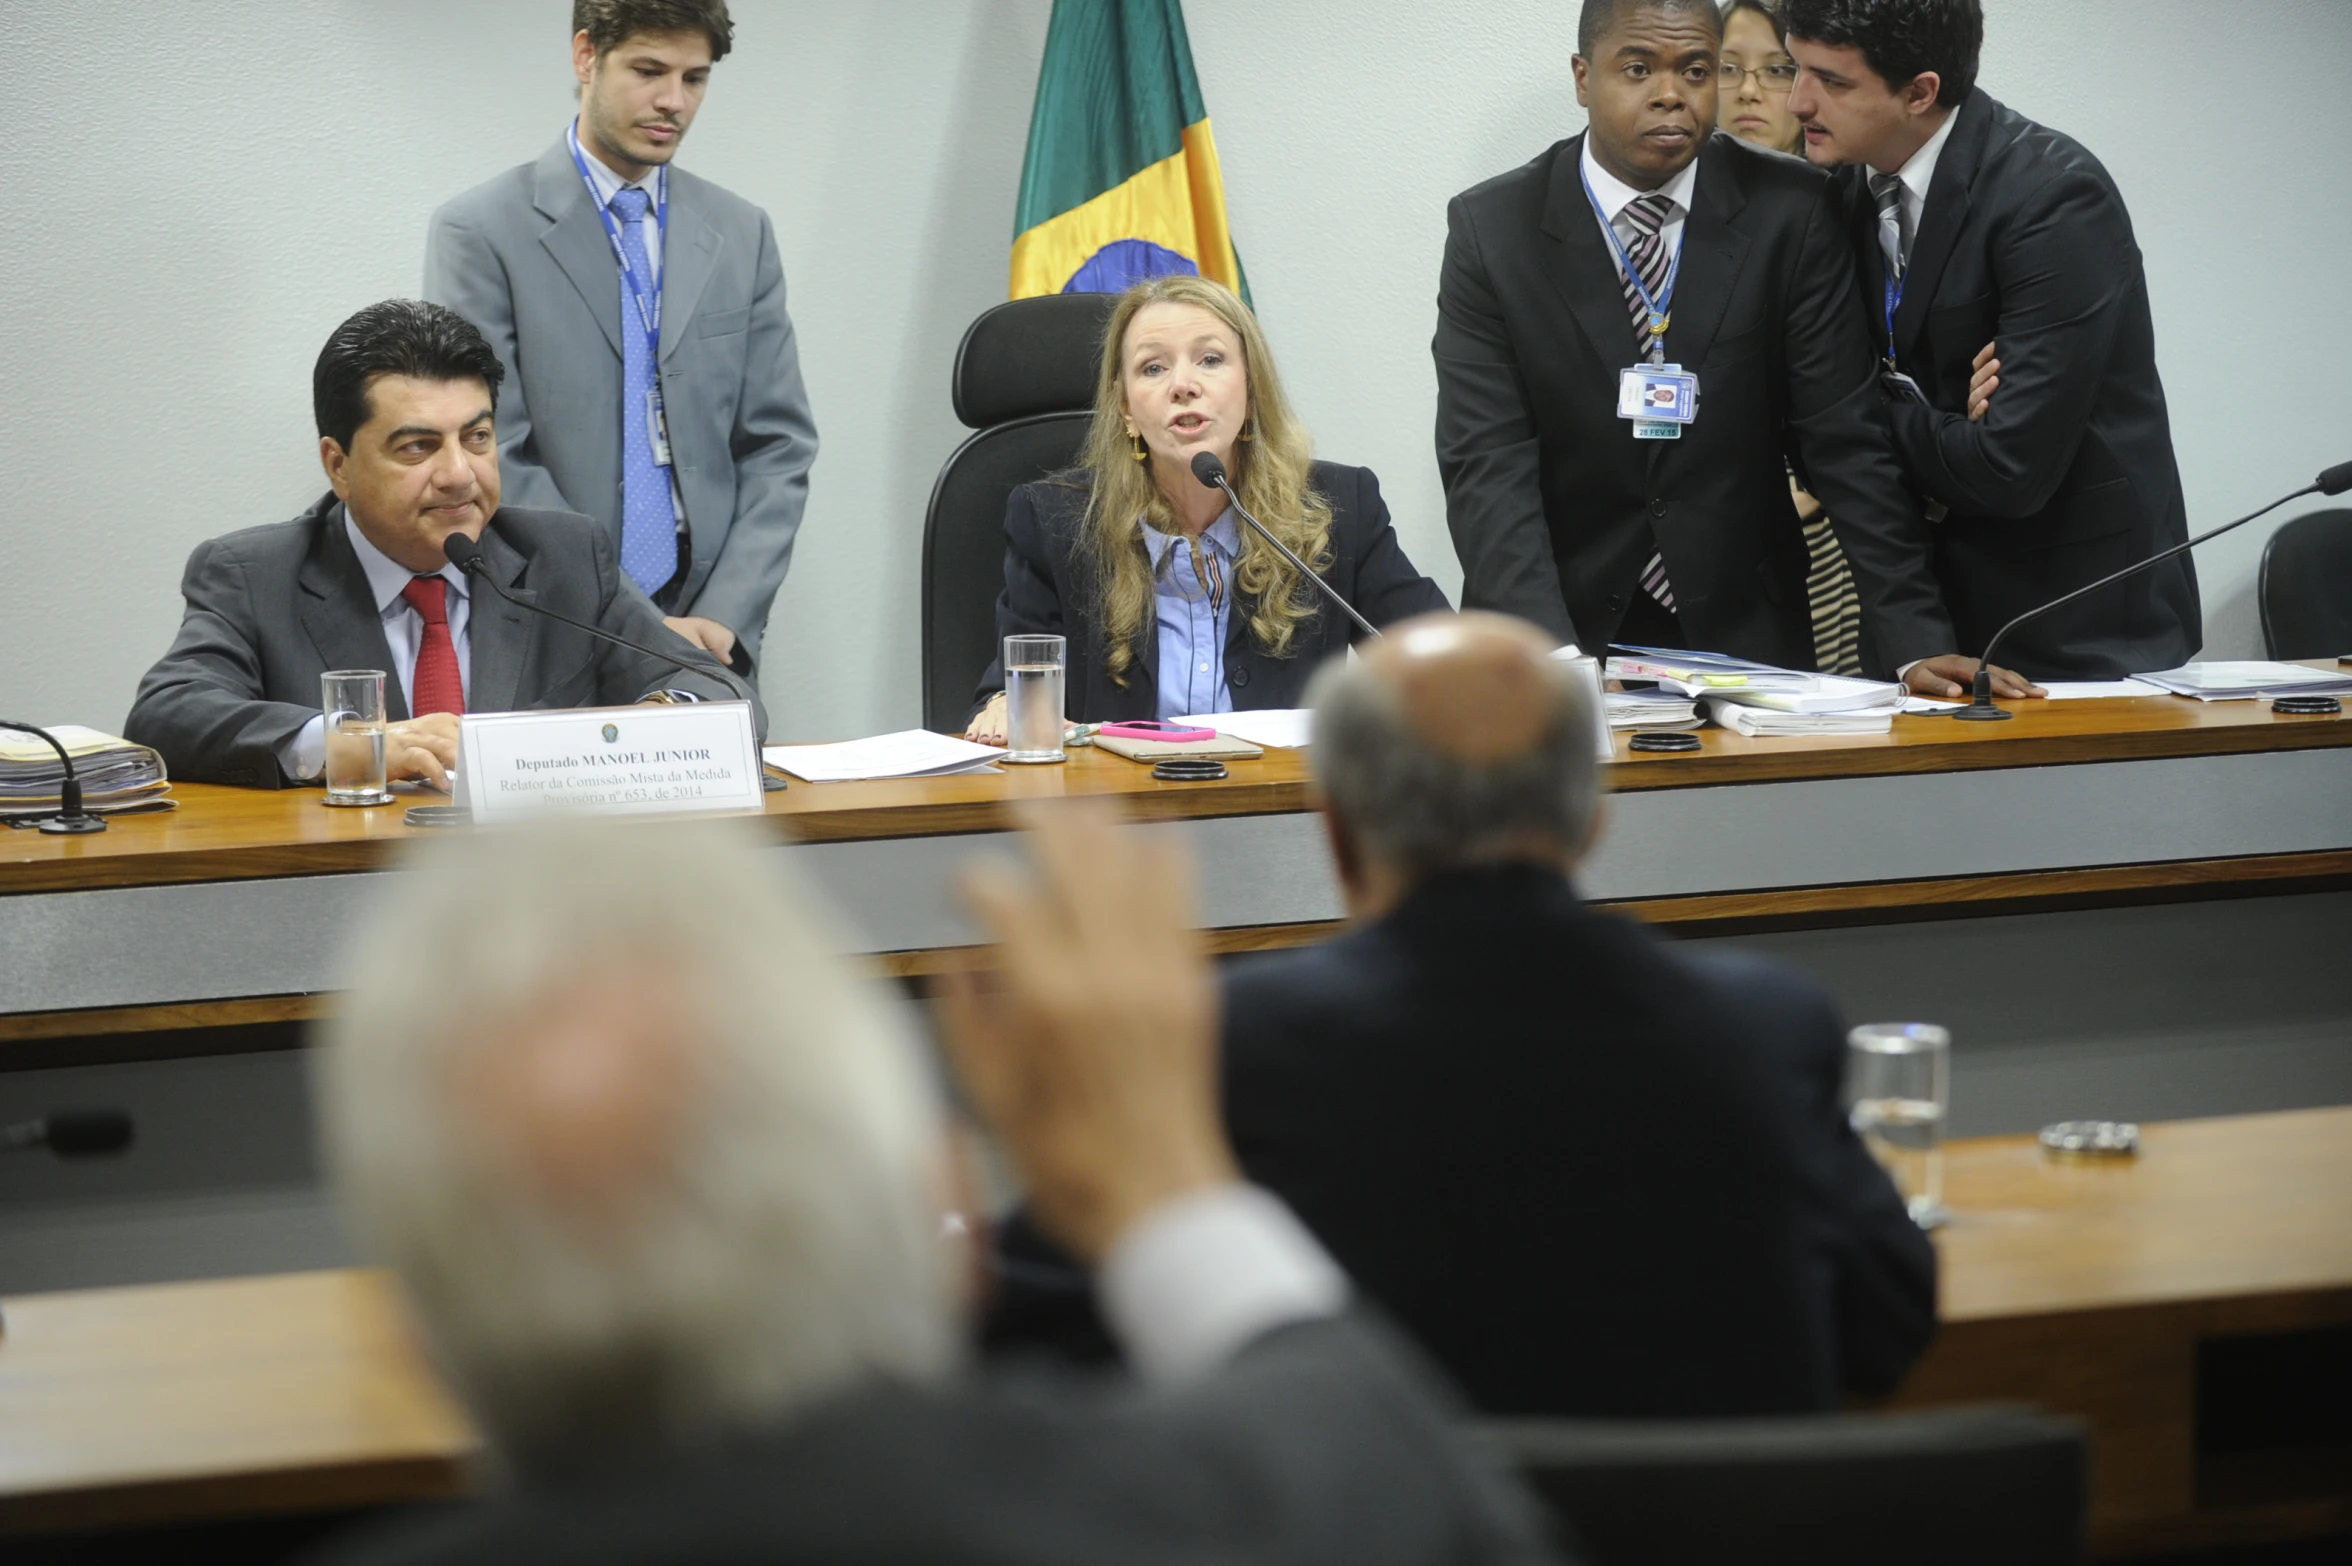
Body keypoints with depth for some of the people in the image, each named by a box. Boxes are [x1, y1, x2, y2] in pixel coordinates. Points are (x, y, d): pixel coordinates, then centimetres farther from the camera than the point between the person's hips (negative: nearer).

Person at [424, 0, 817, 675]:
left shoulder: (742, 234, 10)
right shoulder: (480, 233, -4)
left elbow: (777, 447, 7)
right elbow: (494, 463, -10)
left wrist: (725, 619, -7)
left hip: (712, 631, 3)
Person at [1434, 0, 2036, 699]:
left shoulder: (1788, 213, -3)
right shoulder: (1490, 227, -5)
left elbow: (1845, 439, -5)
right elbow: (1487, 468, -13)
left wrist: (1915, 641, -16)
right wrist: (1549, 660, -28)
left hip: (1744, 635, 1)